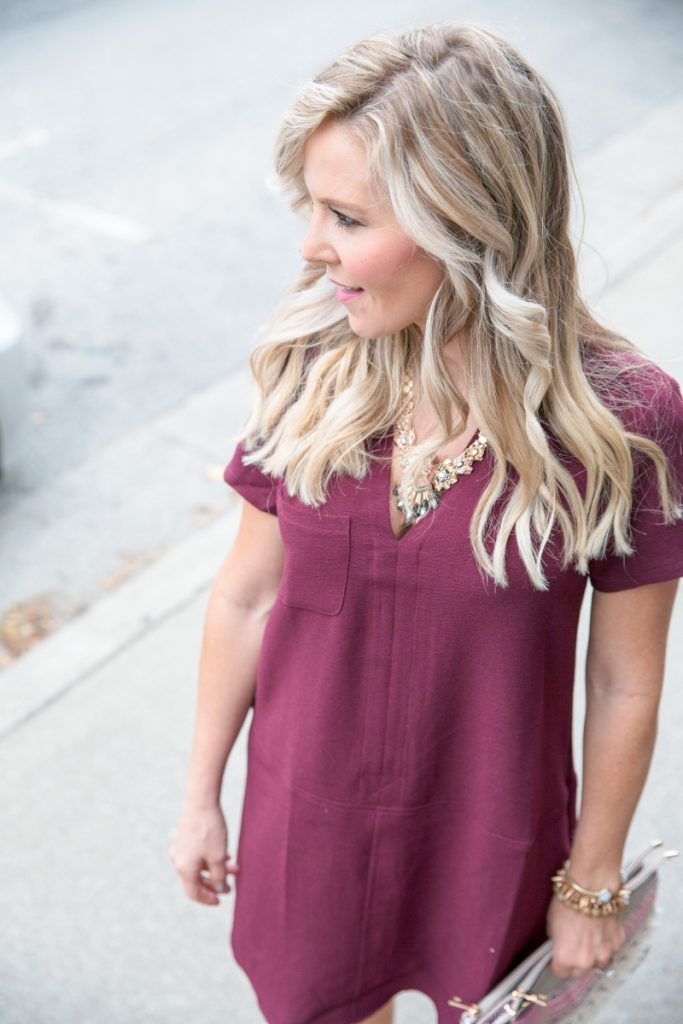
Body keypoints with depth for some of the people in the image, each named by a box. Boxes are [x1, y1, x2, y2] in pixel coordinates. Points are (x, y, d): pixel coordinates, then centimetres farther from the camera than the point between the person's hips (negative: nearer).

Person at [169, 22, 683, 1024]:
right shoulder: (311, 366, -14)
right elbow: (246, 597, -4)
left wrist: (593, 883, -2)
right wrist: (201, 795, 6)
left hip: (488, 846, -2)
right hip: (303, 821, 3)